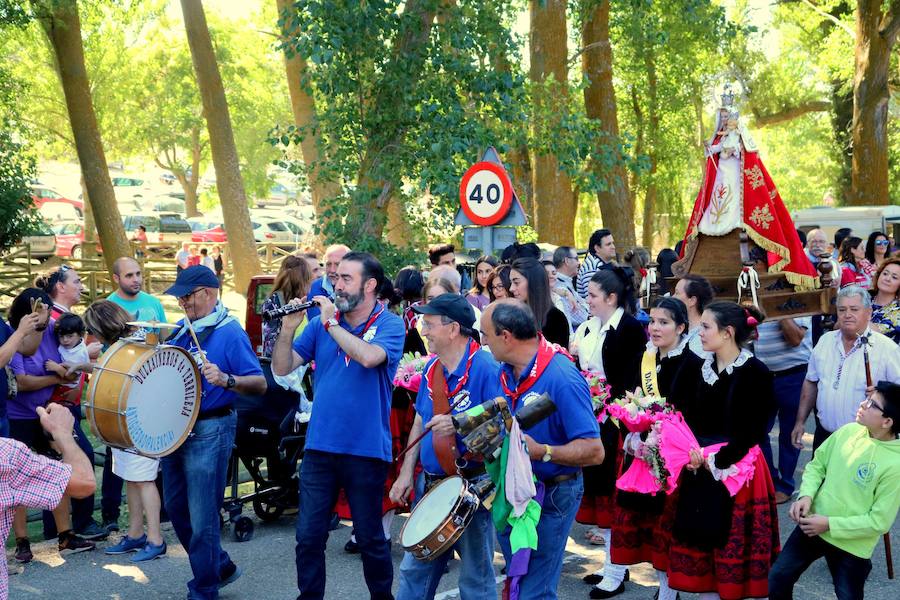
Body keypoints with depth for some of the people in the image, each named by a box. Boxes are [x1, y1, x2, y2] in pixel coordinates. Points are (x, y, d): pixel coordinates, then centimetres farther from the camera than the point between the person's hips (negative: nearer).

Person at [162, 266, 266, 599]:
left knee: (202, 518, -2)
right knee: (176, 506, 17)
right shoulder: (182, 330, 10)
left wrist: (226, 380, -34)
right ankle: (219, 566, 34)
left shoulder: (230, 333, -12)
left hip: (208, 431, -8)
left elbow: (259, 384, -17)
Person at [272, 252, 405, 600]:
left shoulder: (389, 325, -5)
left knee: (370, 538, 10)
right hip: (319, 446, 4)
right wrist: (288, 328, -12)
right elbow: (282, 368, 3)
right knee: (309, 535, 6)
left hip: (366, 450, -3)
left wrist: (331, 323, -19)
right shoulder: (320, 322, 7)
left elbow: (369, 357, -26)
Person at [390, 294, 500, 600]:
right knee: (413, 571, 15)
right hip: (430, 483, 7)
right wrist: (406, 473, 9)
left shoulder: (485, 368, -16)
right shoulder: (432, 369, 8)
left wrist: (461, 424, -32)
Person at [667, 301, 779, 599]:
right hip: (700, 470, 6)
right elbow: (690, 418, 7)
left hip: (737, 469, -6)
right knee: (700, 542, 11)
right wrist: (691, 451, -11)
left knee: (734, 549, 2)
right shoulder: (701, 367, 5)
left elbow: (754, 432, -13)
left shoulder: (756, 373, -11)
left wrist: (717, 461, -16)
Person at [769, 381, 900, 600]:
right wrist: (806, 495, -12)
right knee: (778, 577, 12)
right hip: (813, 526, 5)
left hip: (852, 545, -5)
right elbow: (817, 464, 6)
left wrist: (830, 524, -20)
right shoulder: (848, 431, -8)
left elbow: (879, 521, -20)